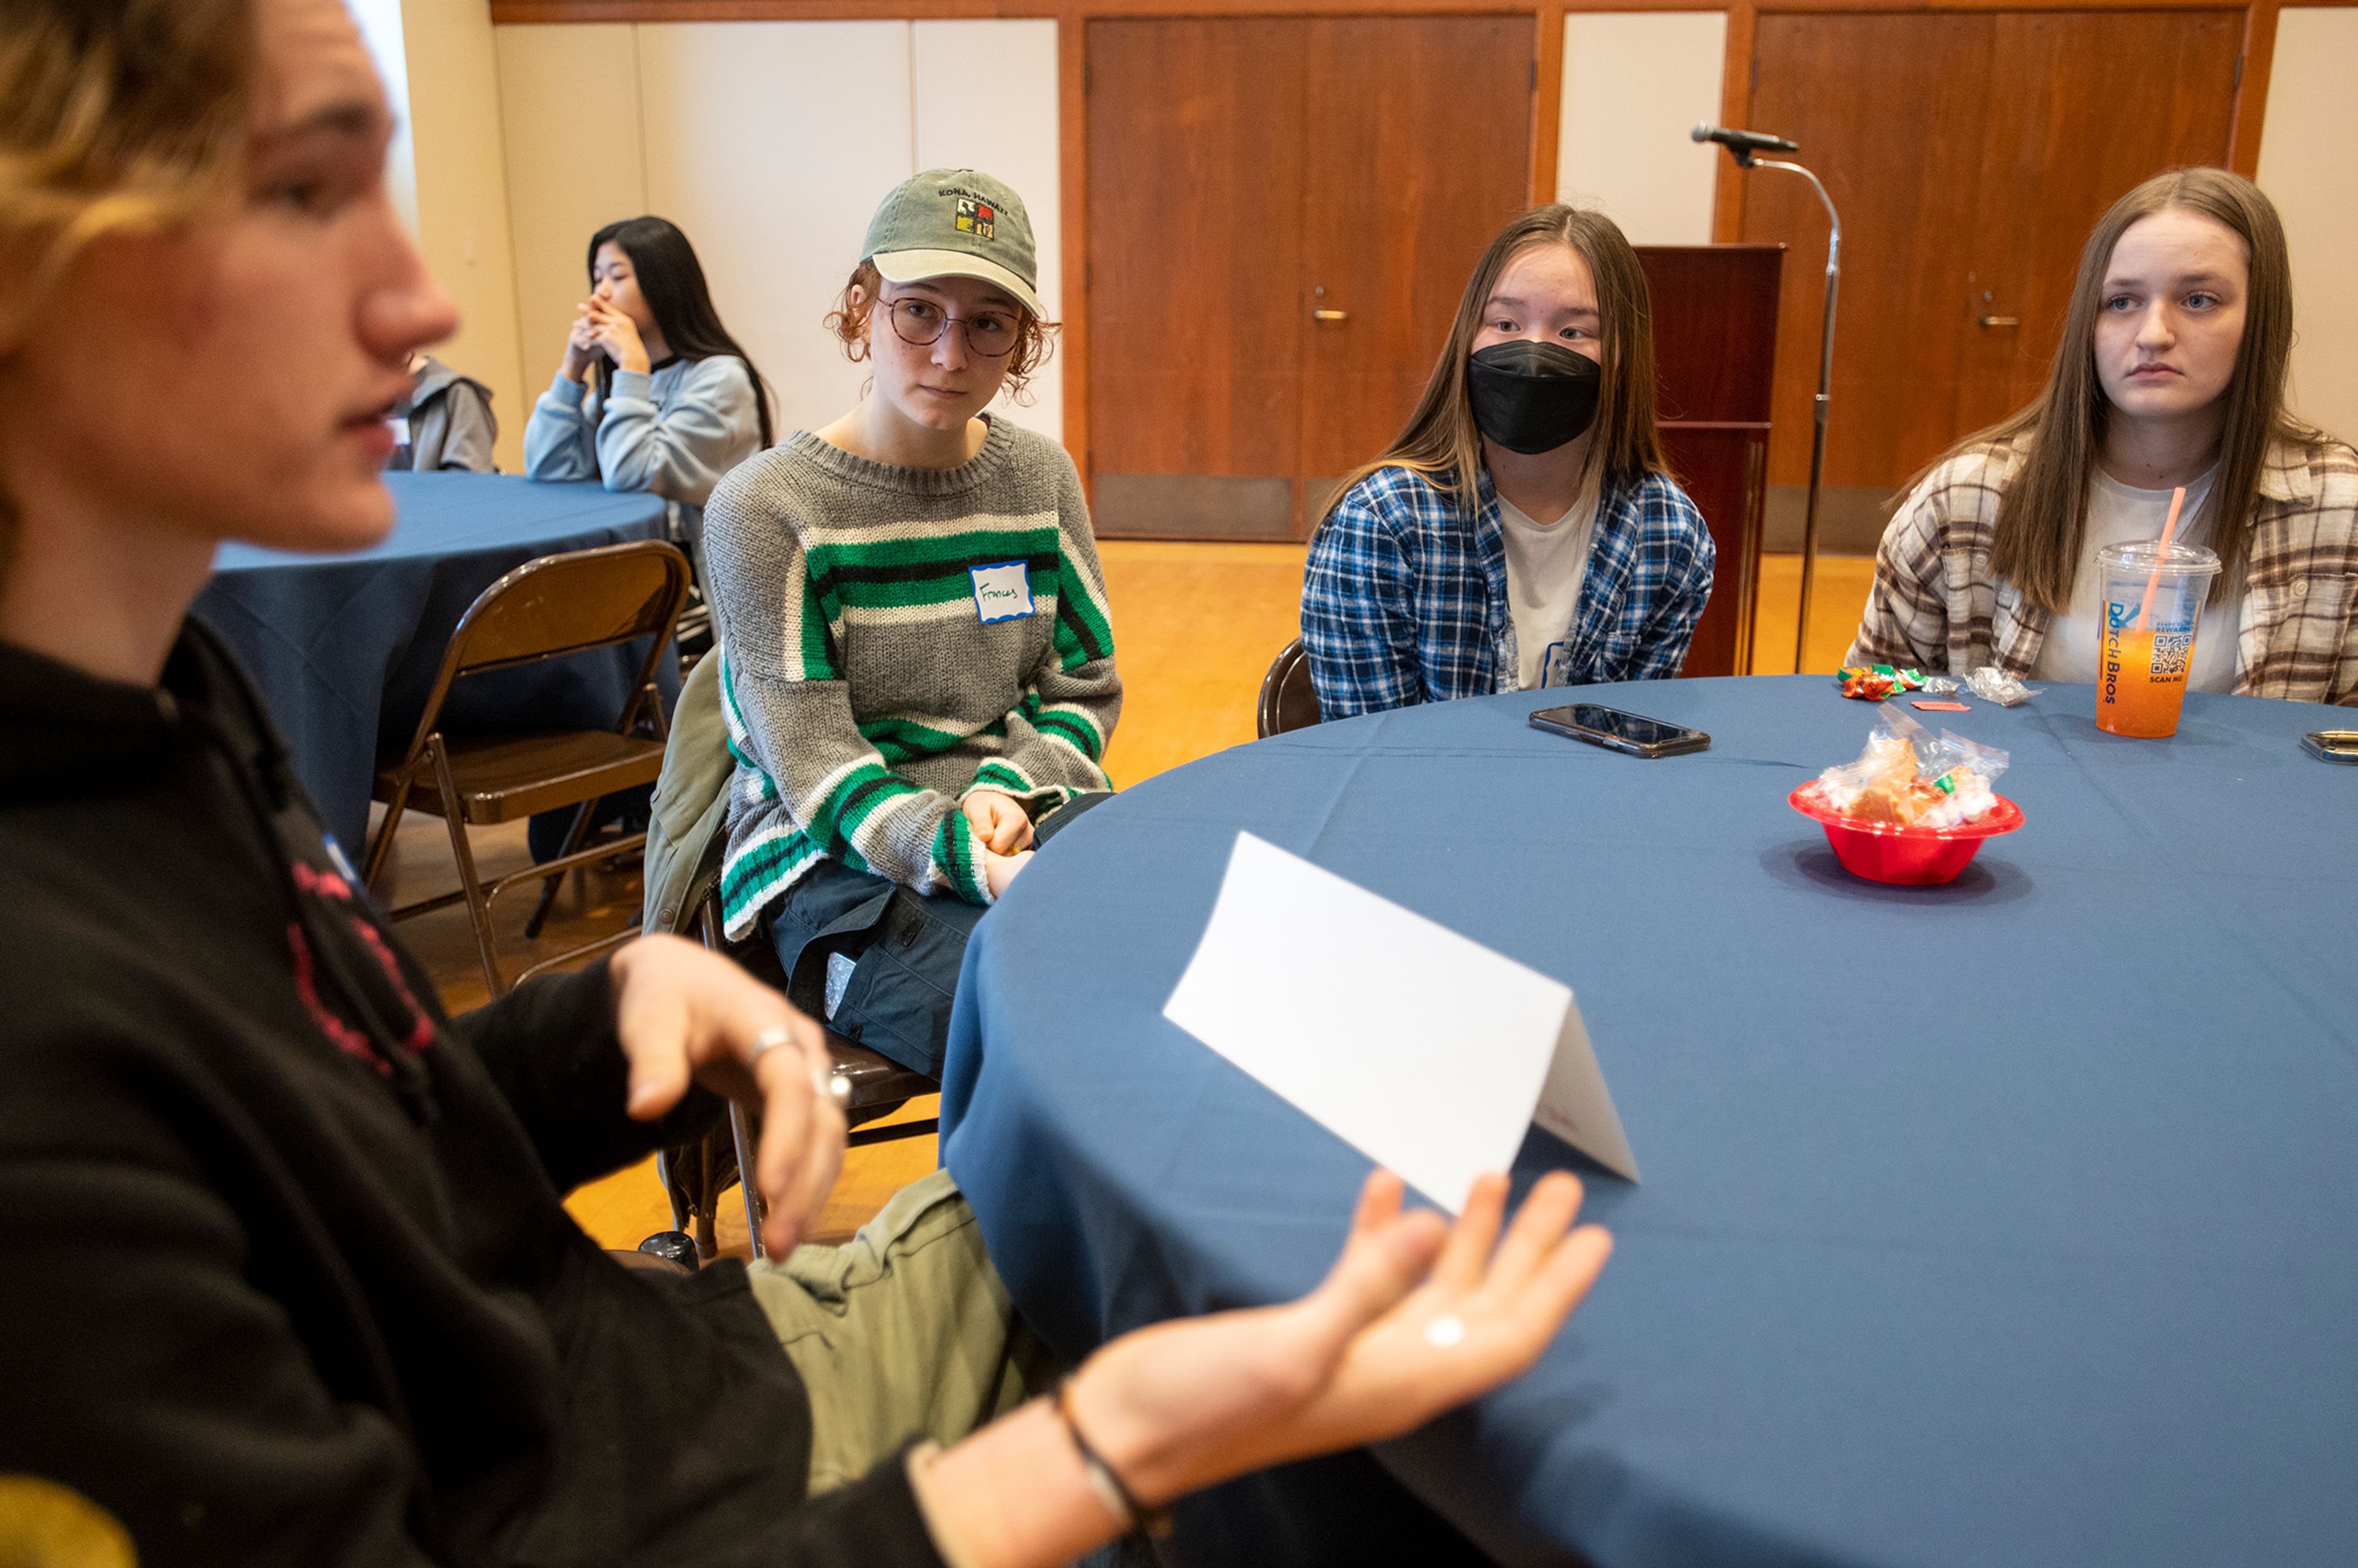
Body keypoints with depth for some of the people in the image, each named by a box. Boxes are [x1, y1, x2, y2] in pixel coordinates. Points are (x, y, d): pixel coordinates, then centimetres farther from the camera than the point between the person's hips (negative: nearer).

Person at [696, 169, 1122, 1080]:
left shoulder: (1039, 477, 8)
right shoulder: (761, 508, -6)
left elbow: (1084, 686, 12)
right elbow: (814, 764, -12)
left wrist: (1009, 791, -10)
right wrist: (970, 861, -28)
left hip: (1026, 812, 5)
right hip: (837, 865, -4)